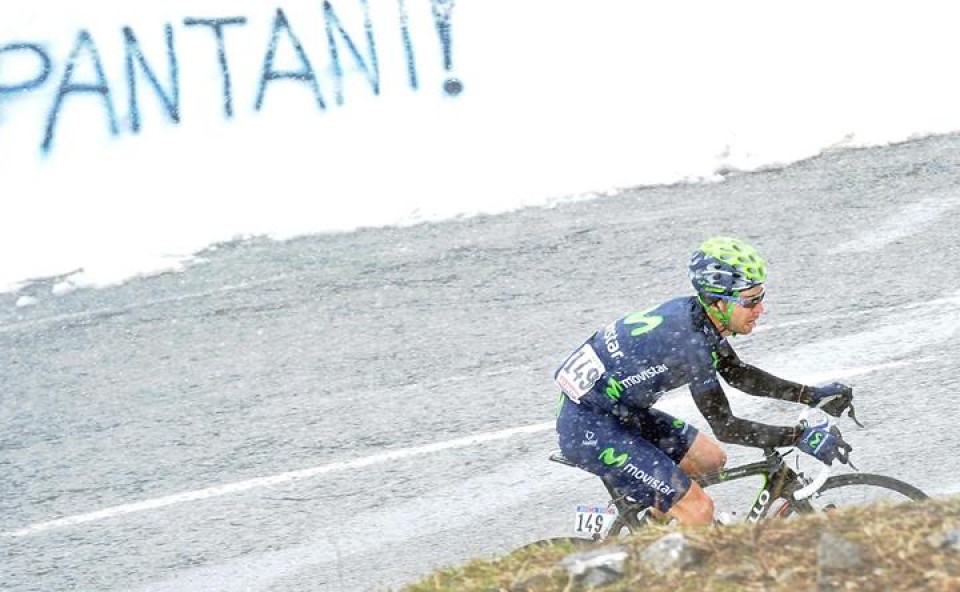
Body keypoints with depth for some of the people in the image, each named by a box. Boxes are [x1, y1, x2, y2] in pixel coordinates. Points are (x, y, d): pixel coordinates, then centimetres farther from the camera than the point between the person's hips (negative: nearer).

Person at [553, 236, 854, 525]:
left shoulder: (695, 314, 0)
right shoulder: (690, 341, -26)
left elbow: (737, 373, 14)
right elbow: (725, 427, -22)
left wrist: (813, 395, 9)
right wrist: (801, 437, -22)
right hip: (589, 430, -10)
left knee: (711, 460, 16)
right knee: (698, 510, -12)